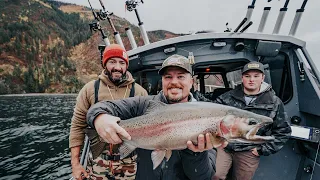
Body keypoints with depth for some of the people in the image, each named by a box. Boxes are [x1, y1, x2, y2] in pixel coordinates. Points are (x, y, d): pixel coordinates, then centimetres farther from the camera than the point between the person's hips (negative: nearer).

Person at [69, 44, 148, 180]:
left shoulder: (139, 92, -4)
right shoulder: (90, 89, -3)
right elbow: (77, 126, 0)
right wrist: (75, 163, -2)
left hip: (131, 162, 1)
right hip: (99, 161, 0)